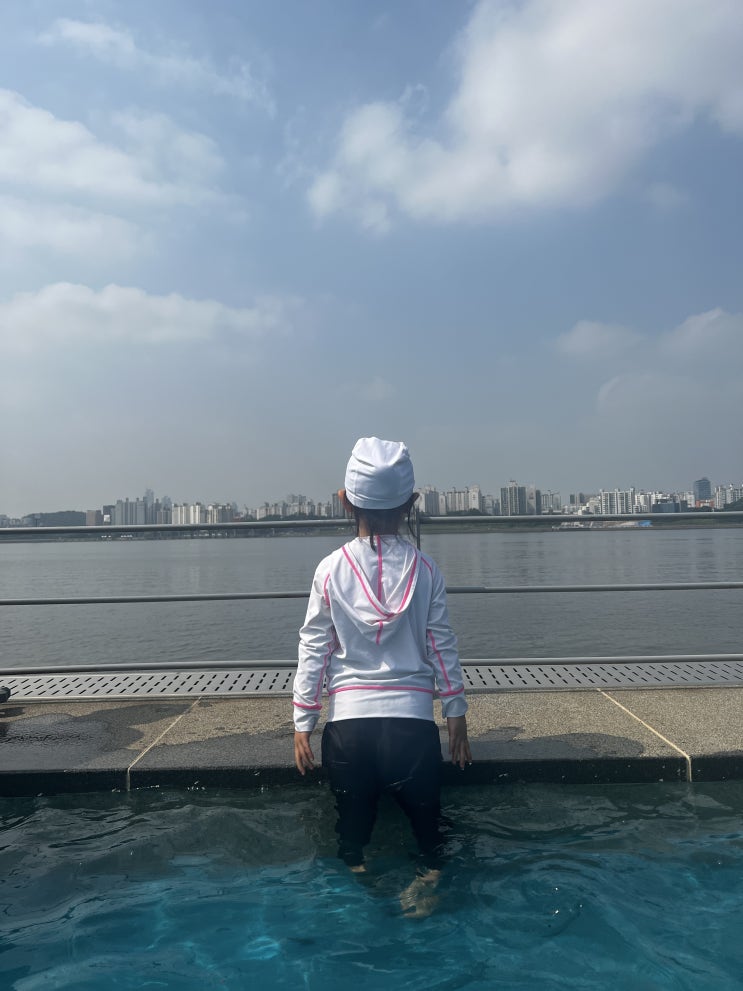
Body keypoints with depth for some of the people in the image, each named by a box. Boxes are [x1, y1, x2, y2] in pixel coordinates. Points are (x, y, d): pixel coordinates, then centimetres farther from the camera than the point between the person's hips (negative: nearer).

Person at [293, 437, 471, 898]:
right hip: (413, 720, 0)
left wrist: (303, 723, 5)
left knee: (353, 824, 20)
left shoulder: (331, 569, -4)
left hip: (349, 721, 1)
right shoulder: (424, 568, -3)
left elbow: (314, 648, -2)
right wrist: (457, 715, 9)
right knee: (426, 818, 20)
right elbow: (442, 645, -1)